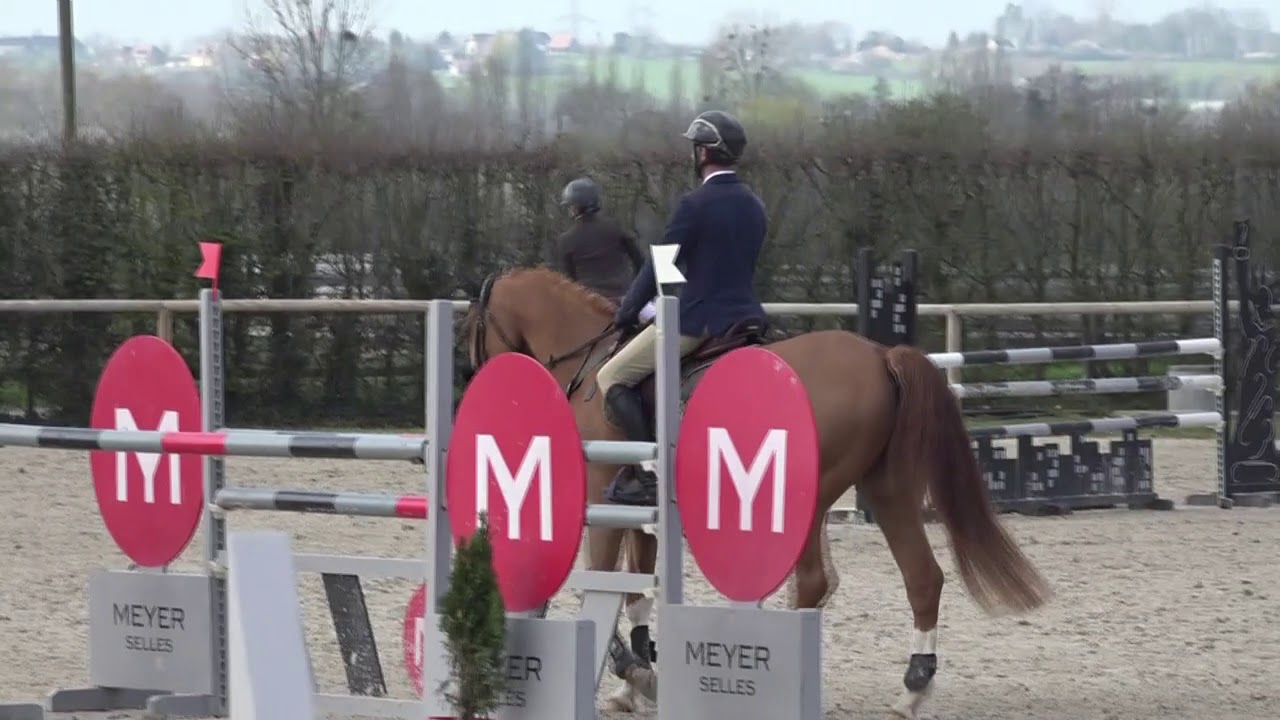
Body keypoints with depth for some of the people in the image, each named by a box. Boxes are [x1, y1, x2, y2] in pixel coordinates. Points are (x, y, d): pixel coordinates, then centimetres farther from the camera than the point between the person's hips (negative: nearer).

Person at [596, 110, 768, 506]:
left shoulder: (695, 204, -13)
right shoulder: (754, 206, 12)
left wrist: (626, 314, 5)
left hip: (696, 320, -8)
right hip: (745, 317, 8)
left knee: (612, 378, -1)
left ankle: (648, 475, -12)